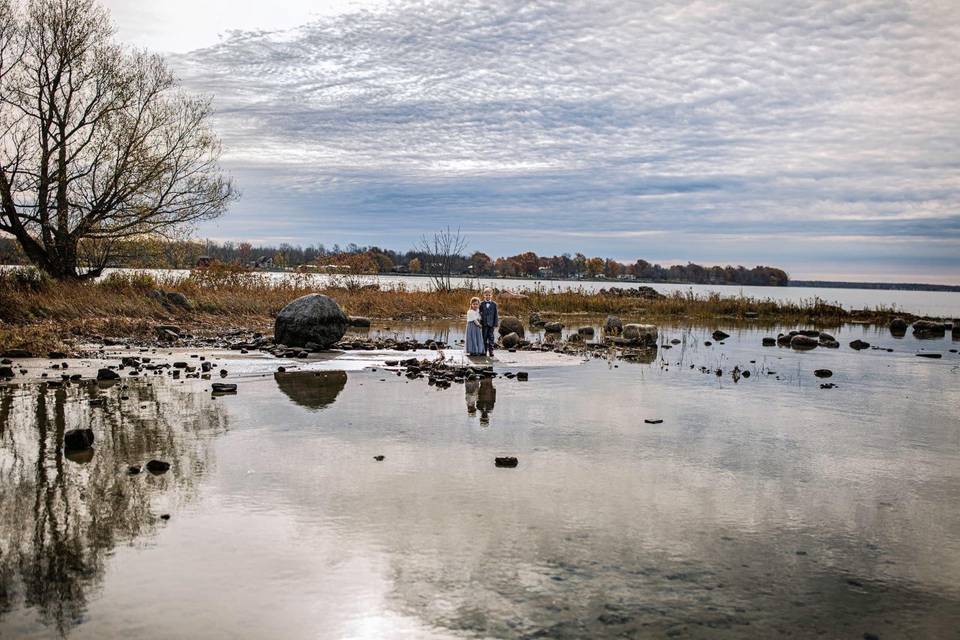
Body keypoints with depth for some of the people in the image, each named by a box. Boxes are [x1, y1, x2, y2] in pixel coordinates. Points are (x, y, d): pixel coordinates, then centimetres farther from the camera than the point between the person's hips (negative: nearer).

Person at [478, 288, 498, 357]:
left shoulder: (494, 304, 2)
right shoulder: (482, 304, 3)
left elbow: (495, 315, 2)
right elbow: (479, 313, 6)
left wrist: (495, 324, -2)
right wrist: (480, 322, 0)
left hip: (491, 324, -1)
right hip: (484, 324, 1)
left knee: (491, 338, -1)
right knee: (484, 338, 6)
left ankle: (491, 351, 1)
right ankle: (484, 351, 14)